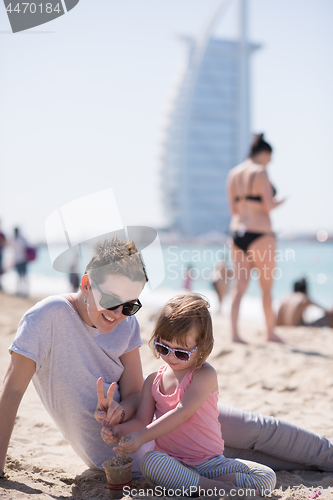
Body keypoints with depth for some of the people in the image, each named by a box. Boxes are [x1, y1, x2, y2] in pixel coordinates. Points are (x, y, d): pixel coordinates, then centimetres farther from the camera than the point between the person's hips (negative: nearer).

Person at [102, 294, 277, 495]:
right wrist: (120, 429, -18)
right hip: (171, 461, 2)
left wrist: (142, 436, -26)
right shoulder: (153, 380, 8)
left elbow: (182, 413, -19)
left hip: (210, 461, -2)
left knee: (267, 478, -22)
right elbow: (143, 420, 5)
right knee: (151, 461, -36)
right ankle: (218, 487, -27)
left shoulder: (205, 374, -9)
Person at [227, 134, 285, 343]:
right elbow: (269, 206, -14)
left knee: (239, 285, 5)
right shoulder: (260, 172, -10)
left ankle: (235, 333, -1)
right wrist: (279, 200, 6)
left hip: (237, 230, 6)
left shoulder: (233, 173, 12)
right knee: (266, 286, 6)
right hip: (259, 233, -6)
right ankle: (271, 332, 17)